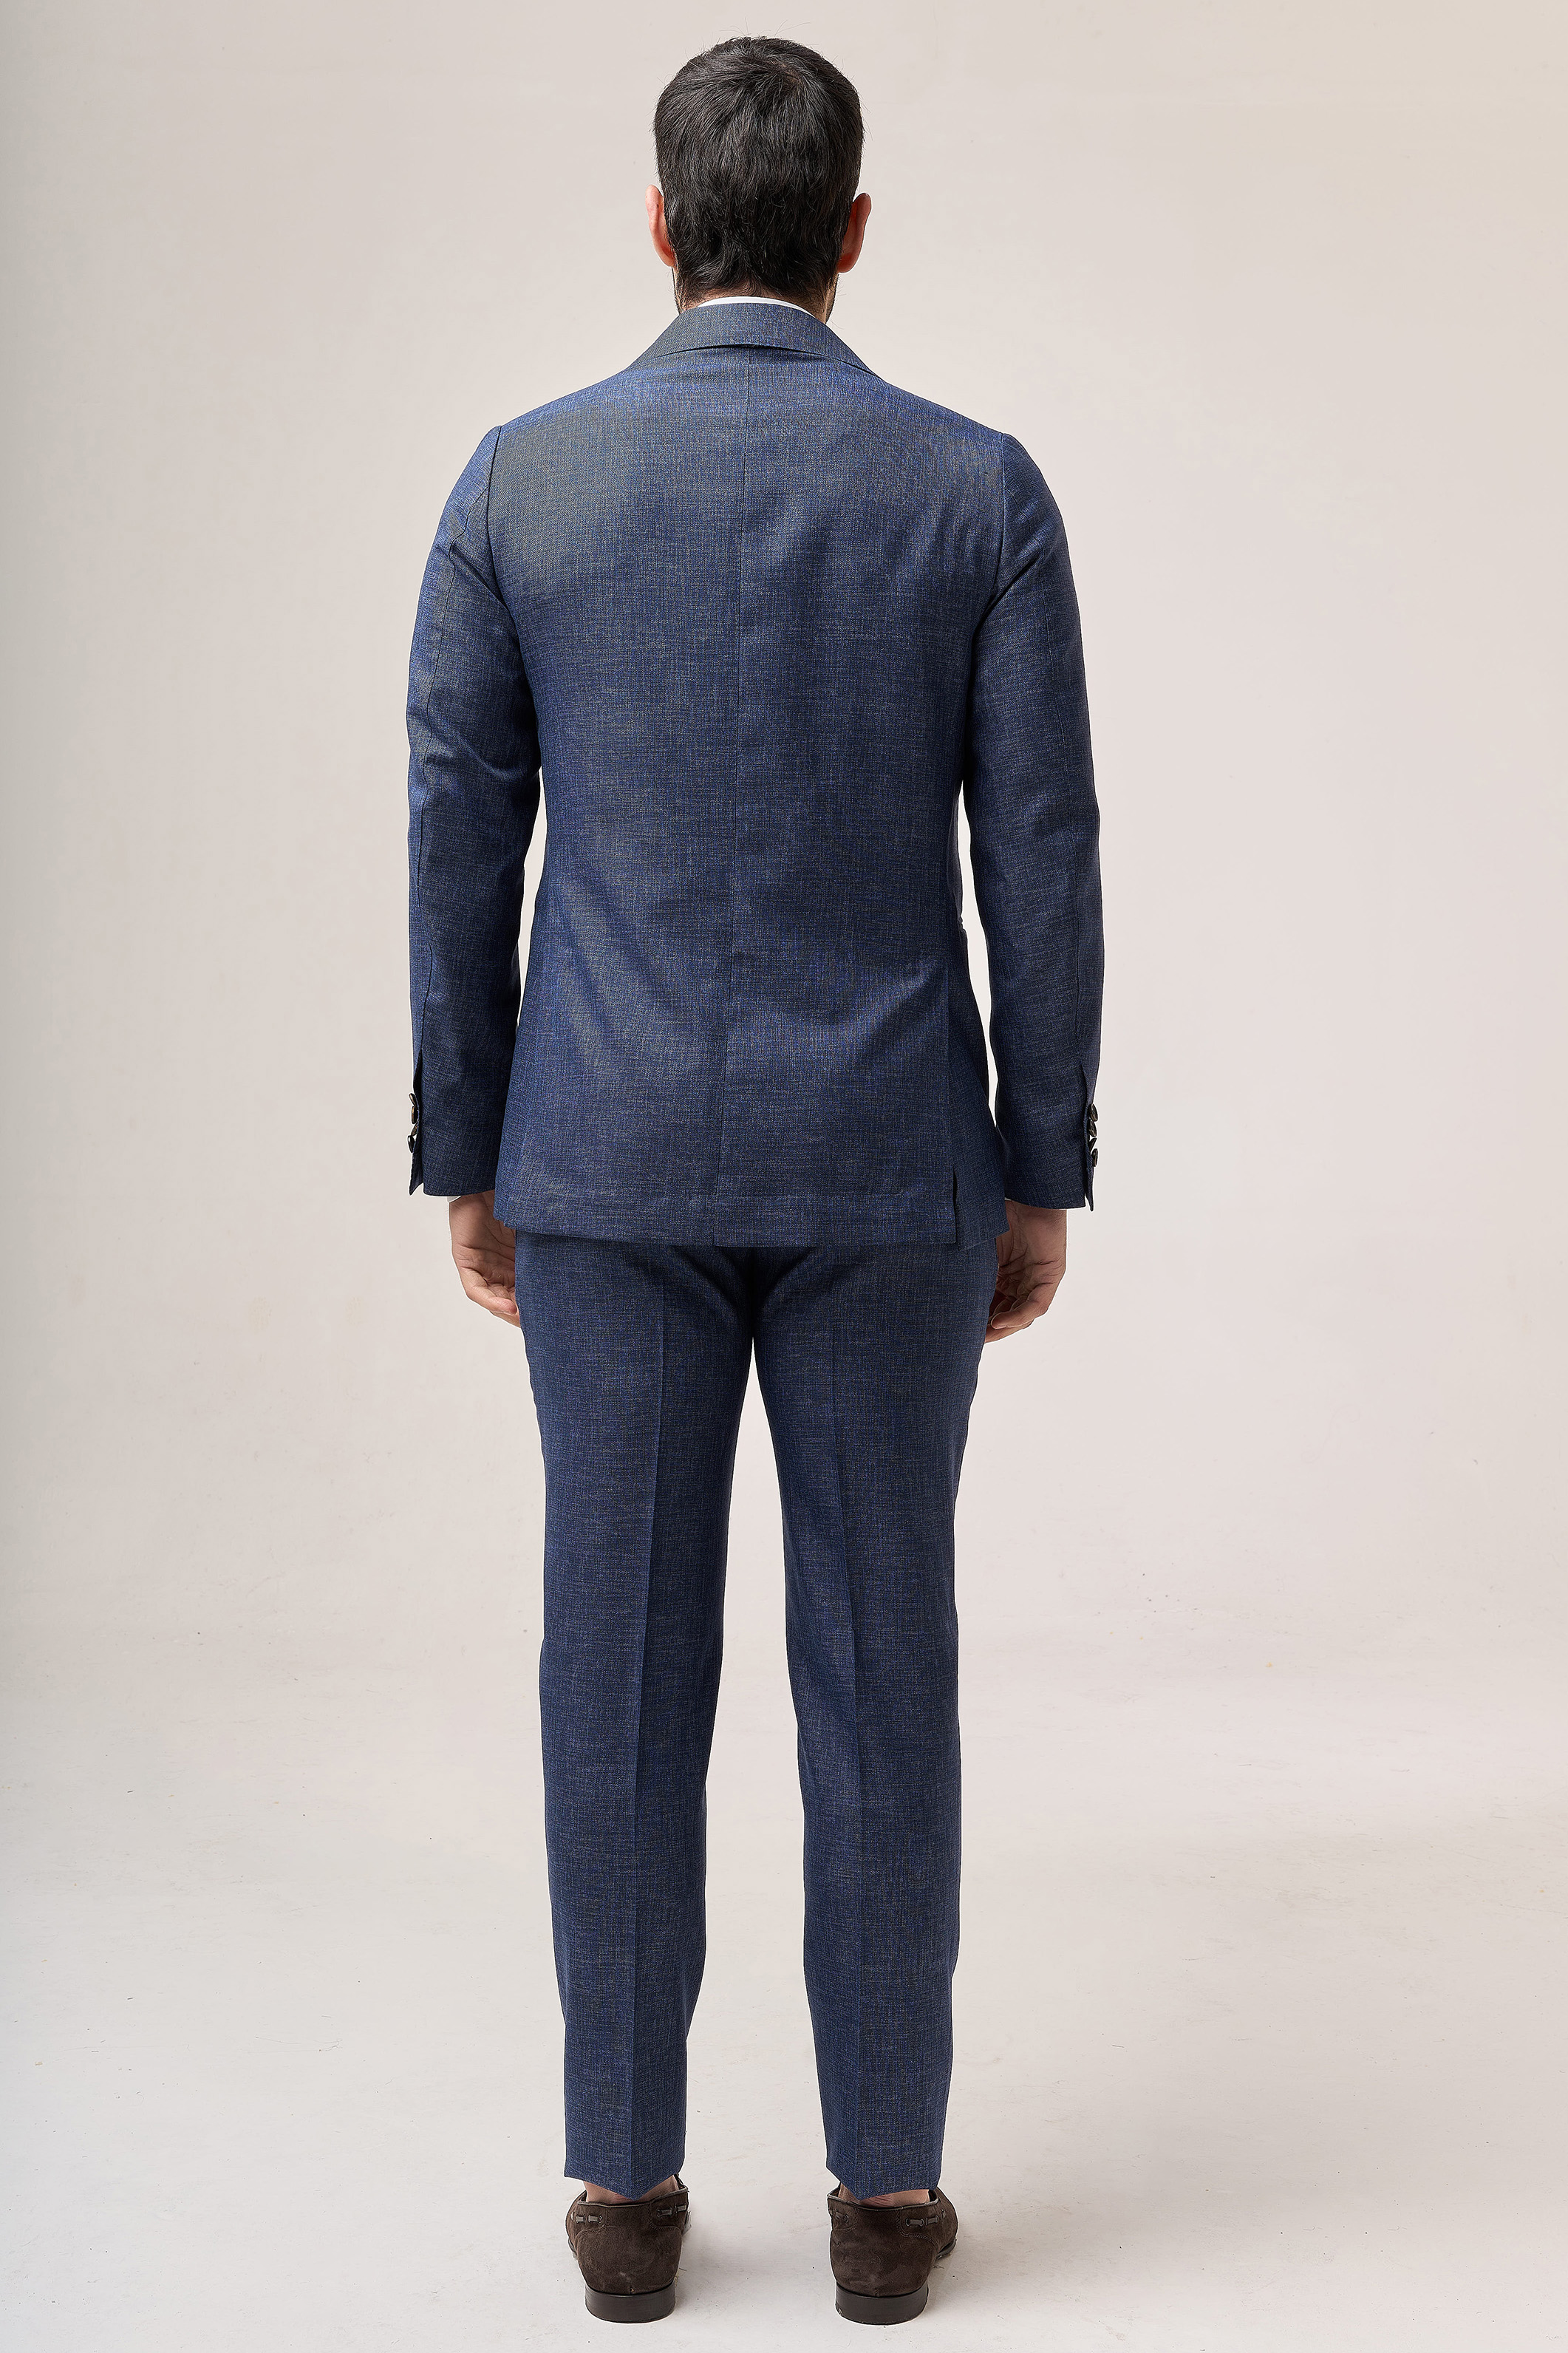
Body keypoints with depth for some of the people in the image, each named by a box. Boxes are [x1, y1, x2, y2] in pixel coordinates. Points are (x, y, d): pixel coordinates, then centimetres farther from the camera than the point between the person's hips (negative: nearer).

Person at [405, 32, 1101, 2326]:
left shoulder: (519, 478, -1)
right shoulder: (980, 488, -4)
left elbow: (459, 848, 0)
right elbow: (1042, 862, -4)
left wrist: (465, 1158, 10)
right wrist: (1045, 1174, 6)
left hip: (610, 1159, 1)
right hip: (884, 1163, 0)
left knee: (626, 1661, 9)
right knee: (878, 1664, 8)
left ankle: (629, 2185, 18)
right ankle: (885, 2188, 17)